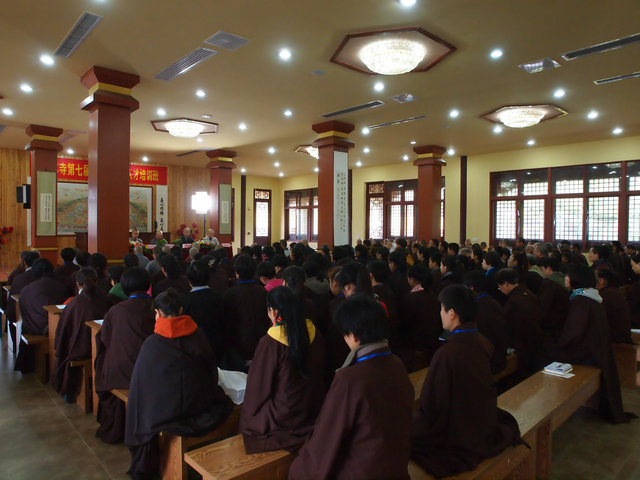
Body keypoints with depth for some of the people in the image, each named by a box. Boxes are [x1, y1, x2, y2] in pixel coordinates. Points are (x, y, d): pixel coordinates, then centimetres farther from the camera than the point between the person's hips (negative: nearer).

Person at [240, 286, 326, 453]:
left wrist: (250, 412, 9)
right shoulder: (314, 334, -7)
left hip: (284, 419, -6)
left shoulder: (269, 343, -23)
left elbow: (258, 386, -11)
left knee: (245, 416, 18)